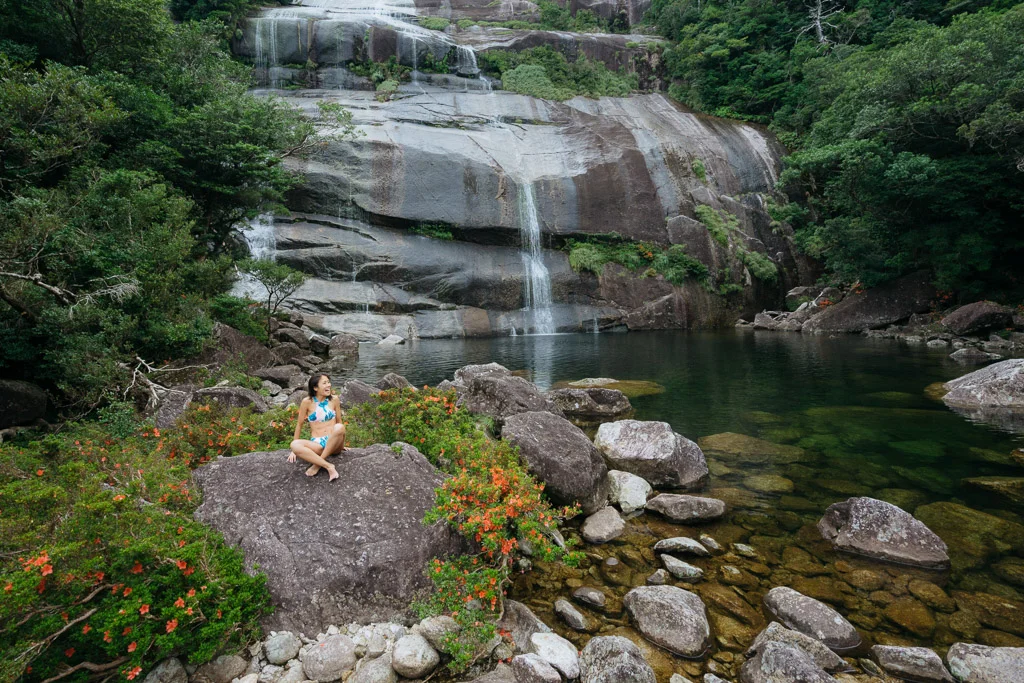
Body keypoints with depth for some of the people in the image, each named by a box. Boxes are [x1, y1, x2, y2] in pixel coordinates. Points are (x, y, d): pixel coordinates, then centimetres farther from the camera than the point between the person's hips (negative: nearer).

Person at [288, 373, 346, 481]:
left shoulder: (334, 399, 2)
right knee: (294, 445, -30)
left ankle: (317, 465, -23)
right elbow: (299, 424, 5)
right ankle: (328, 466, -34)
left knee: (339, 427, -34)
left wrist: (341, 444, 17)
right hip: (316, 444, 0)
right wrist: (294, 450, 5)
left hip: (333, 443, 0)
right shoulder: (307, 402, -2)